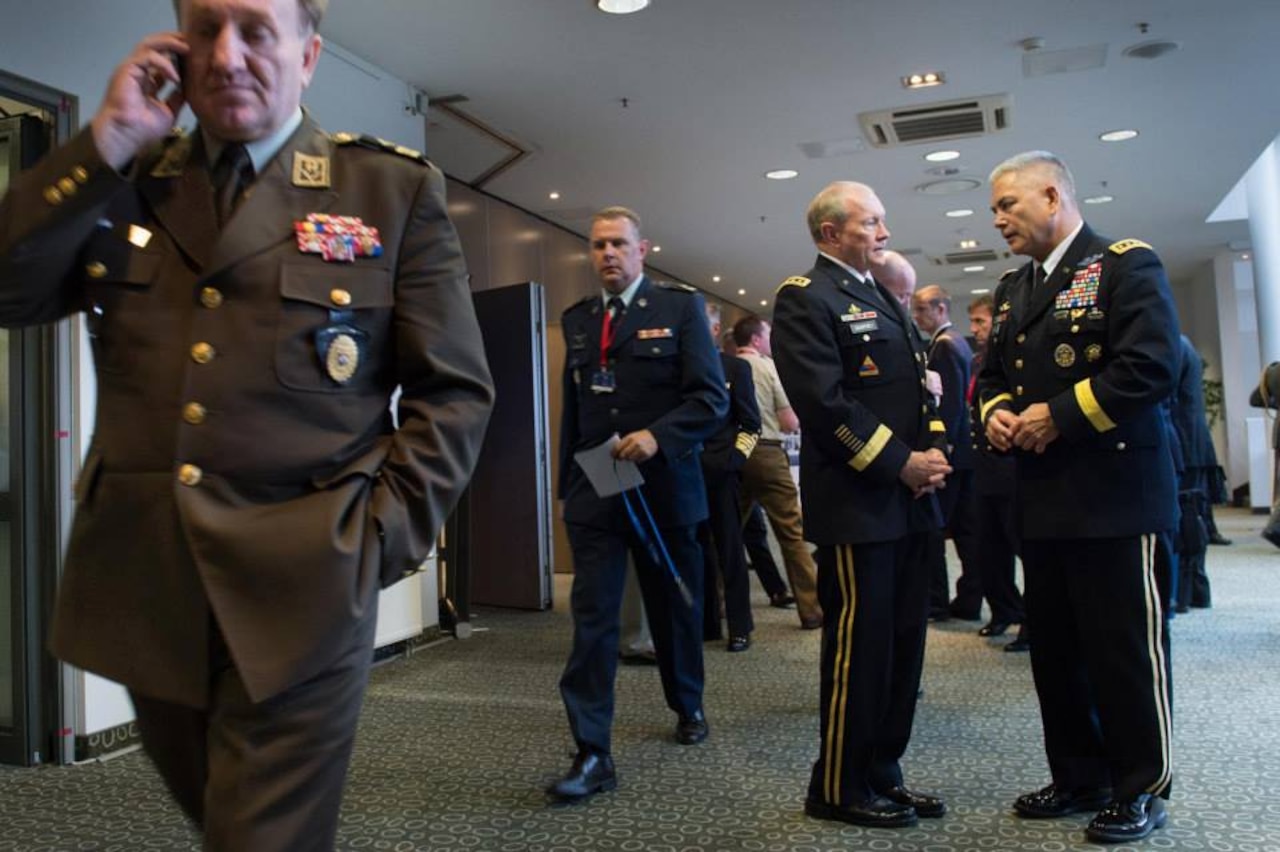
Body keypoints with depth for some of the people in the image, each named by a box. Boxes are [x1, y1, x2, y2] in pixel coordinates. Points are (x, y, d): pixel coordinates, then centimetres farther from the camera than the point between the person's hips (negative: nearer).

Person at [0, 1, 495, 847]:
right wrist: (109, 140, -4)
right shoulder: (121, 183, 12)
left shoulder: (393, 189, 1)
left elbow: (453, 389, -2)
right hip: (142, 584, 5)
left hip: (301, 590, -4)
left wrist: (378, 539, -11)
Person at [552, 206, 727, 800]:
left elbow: (712, 398, -9)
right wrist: (568, 483, 14)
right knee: (592, 618, -5)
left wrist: (658, 436, -24)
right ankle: (592, 754, 0)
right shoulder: (576, 319, 10)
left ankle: (688, 706, 40)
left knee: (675, 609, 15)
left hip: (664, 488, -2)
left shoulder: (680, 306, -2)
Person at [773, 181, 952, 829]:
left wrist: (935, 448, 1)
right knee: (859, 646, -1)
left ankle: (882, 774, 27)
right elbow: (825, 401, -18)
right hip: (857, 503, -9)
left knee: (903, 644, 13)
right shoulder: (804, 297, -8)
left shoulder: (884, 299, 20)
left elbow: (921, 385, 20)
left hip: (908, 501, 9)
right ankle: (839, 788, 15)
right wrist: (901, 463, -15)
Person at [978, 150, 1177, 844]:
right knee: (1055, 648, 13)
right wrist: (996, 412, 0)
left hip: (1114, 493, -8)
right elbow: (992, 373, 22)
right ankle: (1079, 778, 27)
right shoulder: (1011, 290, 18)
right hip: (1041, 498, 8)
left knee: (1125, 648, 2)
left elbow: (1152, 365, -18)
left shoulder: (1126, 265, -6)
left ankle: (1141, 788, 19)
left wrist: (1060, 415, -16)